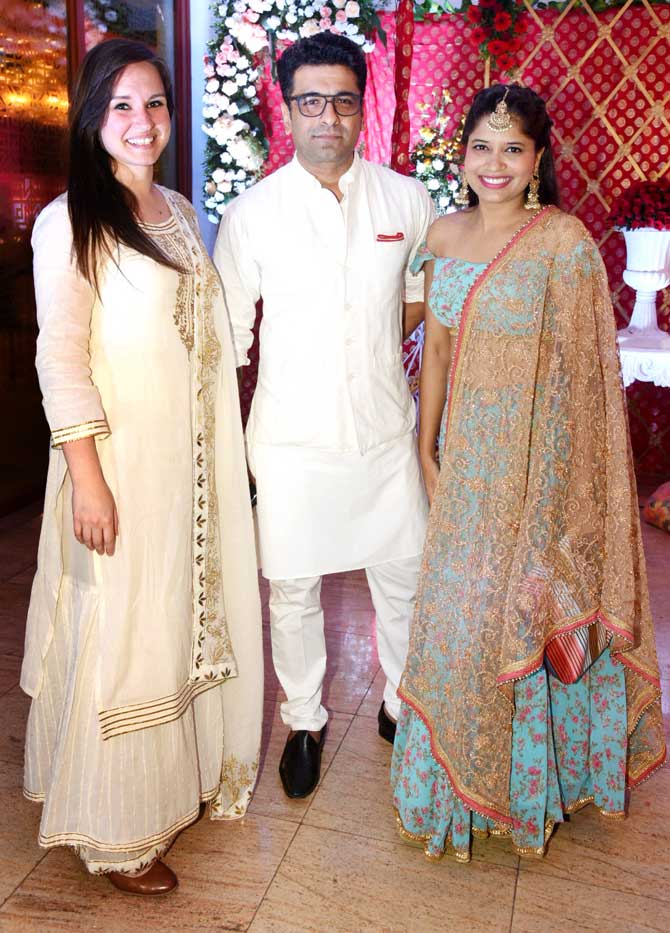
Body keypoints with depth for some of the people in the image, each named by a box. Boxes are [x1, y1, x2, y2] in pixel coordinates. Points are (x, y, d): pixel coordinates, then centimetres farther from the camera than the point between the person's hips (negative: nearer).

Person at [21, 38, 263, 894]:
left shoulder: (180, 213, 11)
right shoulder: (69, 222, -9)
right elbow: (60, 358, -13)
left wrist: (222, 454, 12)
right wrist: (87, 480, -18)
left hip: (196, 456, 7)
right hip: (121, 458, -7)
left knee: (193, 614, 17)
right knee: (122, 634, 3)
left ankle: (186, 772, 40)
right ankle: (116, 831, 23)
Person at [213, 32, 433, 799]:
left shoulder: (406, 199, 1)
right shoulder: (251, 212, -4)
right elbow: (228, 334, -1)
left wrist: (373, 342, 3)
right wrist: (230, 440, -2)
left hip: (385, 430, 2)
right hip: (291, 439, -1)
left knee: (405, 578, 13)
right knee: (292, 591, 10)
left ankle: (403, 704, 38)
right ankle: (304, 722, 33)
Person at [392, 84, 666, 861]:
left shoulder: (564, 241, -10)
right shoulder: (443, 235, 5)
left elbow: (580, 368, -10)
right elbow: (436, 349, 7)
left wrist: (553, 482, -12)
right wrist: (427, 452, 4)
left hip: (537, 457, -5)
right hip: (466, 455, 5)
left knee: (526, 613, 6)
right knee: (459, 612, 15)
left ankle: (527, 781, 32)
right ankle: (463, 776, 39)